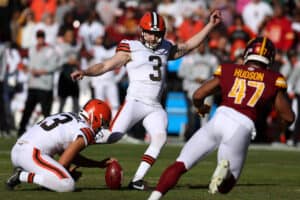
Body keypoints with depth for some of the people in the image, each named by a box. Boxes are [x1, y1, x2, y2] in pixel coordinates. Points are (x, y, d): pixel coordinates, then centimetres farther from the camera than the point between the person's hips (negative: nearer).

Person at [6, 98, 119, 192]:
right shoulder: (86, 132, -3)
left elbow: (71, 155, 32)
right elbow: (62, 163, -6)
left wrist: (101, 164, 33)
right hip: (32, 154, -10)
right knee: (68, 185, -17)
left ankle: (21, 173, 6)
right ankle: (22, 176, -16)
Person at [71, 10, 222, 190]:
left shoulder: (166, 49, 17)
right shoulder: (131, 49, 1)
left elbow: (190, 45, 25)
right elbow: (105, 66, -3)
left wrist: (210, 25, 21)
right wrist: (85, 72, -19)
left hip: (155, 107, 5)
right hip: (135, 101, -5)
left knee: (160, 138, -16)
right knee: (112, 137, -16)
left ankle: (137, 180, -13)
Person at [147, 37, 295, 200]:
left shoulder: (228, 71, 13)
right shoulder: (274, 81, 11)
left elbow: (198, 95, 12)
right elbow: (288, 117, 15)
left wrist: (200, 107, 35)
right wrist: (283, 124, 38)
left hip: (219, 121, 1)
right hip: (242, 129, -1)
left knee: (180, 165, 9)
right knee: (225, 187, 13)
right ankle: (226, 171, -22)